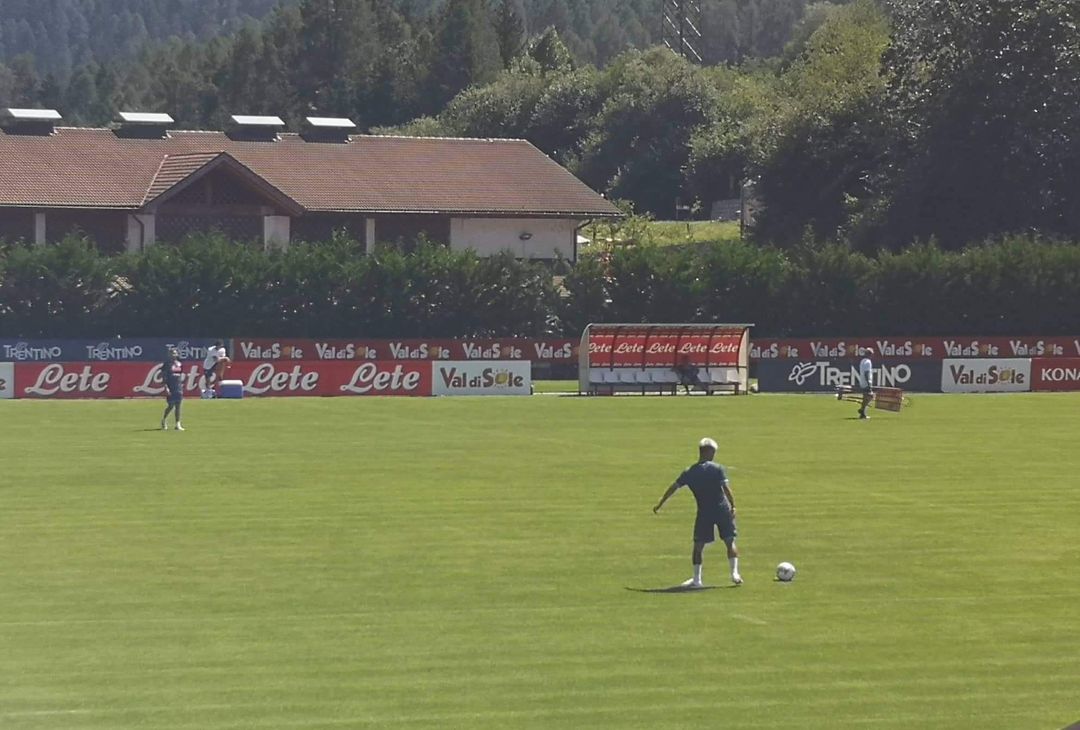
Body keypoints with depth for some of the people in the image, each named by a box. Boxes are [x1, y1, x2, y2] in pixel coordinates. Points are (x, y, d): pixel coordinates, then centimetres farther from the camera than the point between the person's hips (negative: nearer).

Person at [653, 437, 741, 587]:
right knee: (730, 542, 9)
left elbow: (673, 488, 8)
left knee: (698, 545, 8)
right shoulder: (717, 469, -5)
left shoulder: (689, 473, 3)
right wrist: (733, 506, -8)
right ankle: (735, 573, 2)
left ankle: (696, 579, 7)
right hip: (723, 510, -1)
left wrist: (660, 504, 16)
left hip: (704, 513, 1)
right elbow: (726, 488, -13)